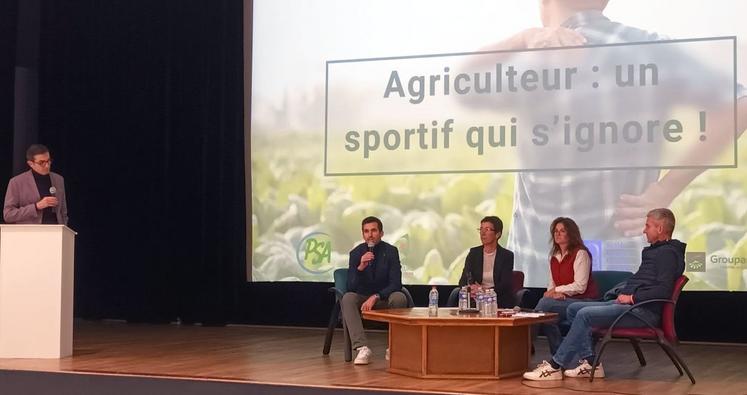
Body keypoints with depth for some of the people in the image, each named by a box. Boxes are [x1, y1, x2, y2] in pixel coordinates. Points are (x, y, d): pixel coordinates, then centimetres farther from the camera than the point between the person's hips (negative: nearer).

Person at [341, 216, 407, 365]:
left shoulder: (391, 251, -8)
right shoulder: (356, 253, -5)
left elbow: (396, 284, -14)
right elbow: (351, 287, -11)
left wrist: (375, 297, -29)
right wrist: (360, 267, -29)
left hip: (385, 299, -1)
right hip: (362, 298, 1)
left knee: (399, 297, -34)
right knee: (347, 298, -31)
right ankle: (363, 348, -41)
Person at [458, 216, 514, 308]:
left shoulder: (507, 256, -1)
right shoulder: (474, 253, 8)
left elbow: (506, 285, -10)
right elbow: (463, 281, 1)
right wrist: (471, 290, -23)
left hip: (500, 304, -3)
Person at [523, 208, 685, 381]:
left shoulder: (668, 253, -9)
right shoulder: (655, 250, 22)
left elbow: (663, 290, -22)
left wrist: (633, 298, -16)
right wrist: (624, 293, 8)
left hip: (644, 311, -11)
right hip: (628, 302, 11)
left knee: (585, 314, -23)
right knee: (574, 309, 4)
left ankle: (555, 366, -19)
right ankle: (590, 363, -4)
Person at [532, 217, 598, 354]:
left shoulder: (580, 254, -7)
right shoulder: (554, 257, 15)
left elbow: (580, 286, -14)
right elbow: (552, 284, 13)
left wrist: (557, 290, -10)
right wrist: (553, 293, -11)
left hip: (582, 301, -6)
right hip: (563, 301, 6)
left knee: (545, 303, -28)